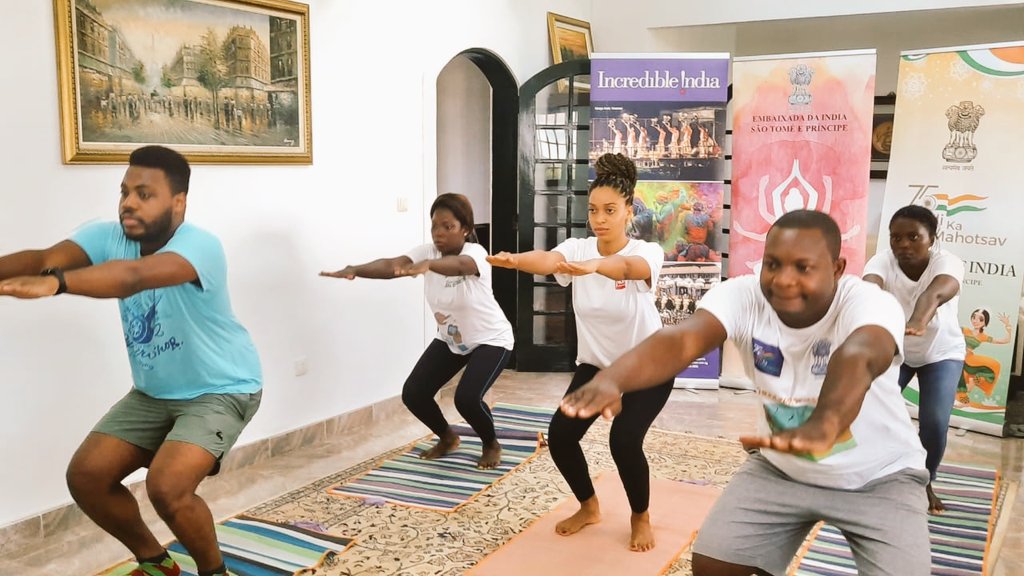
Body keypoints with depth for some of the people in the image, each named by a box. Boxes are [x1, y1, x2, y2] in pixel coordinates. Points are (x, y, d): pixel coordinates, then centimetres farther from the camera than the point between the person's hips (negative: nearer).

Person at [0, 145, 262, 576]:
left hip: (221, 391, -7)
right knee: (86, 476, 0)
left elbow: (134, 276, -48)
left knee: (166, 486, -24)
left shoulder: (200, 245, -28)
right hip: (153, 393, 7)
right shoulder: (109, 237, -8)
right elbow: (45, 257, -25)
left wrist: (55, 283, -63)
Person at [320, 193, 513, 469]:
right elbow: (390, 264, -30)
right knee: (413, 393, -5)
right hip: (449, 340, 6)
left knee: (467, 398, -24)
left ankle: (491, 445, 8)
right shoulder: (427, 251, -12)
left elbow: (459, 264, -52)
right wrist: (353, 270, -49)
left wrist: (427, 265, -73)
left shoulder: (475, 254, -27)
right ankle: (447, 437, 24)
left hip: (491, 340, -6)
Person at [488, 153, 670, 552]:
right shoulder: (577, 249, -14)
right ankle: (589, 507, 19)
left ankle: (640, 517, 9)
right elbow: (548, 260, -36)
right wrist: (515, 260, -59)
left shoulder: (647, 253, -23)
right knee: (560, 433, -10)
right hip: (595, 364, 4)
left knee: (624, 439, -21)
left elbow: (628, 267, -47)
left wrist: (592, 266, -69)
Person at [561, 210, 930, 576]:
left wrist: (823, 426, -74)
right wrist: (611, 379, -60)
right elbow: (681, 339, -39)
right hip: (781, 468, 2)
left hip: (879, 477, -2)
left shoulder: (870, 303, -28)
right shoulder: (743, 296, -20)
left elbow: (858, 358, -51)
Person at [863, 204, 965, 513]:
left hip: (941, 353, -1)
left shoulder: (947, 262, -30)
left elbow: (935, 293, -53)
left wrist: (918, 323, -75)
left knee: (935, 422, -14)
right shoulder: (883, 261, -25)